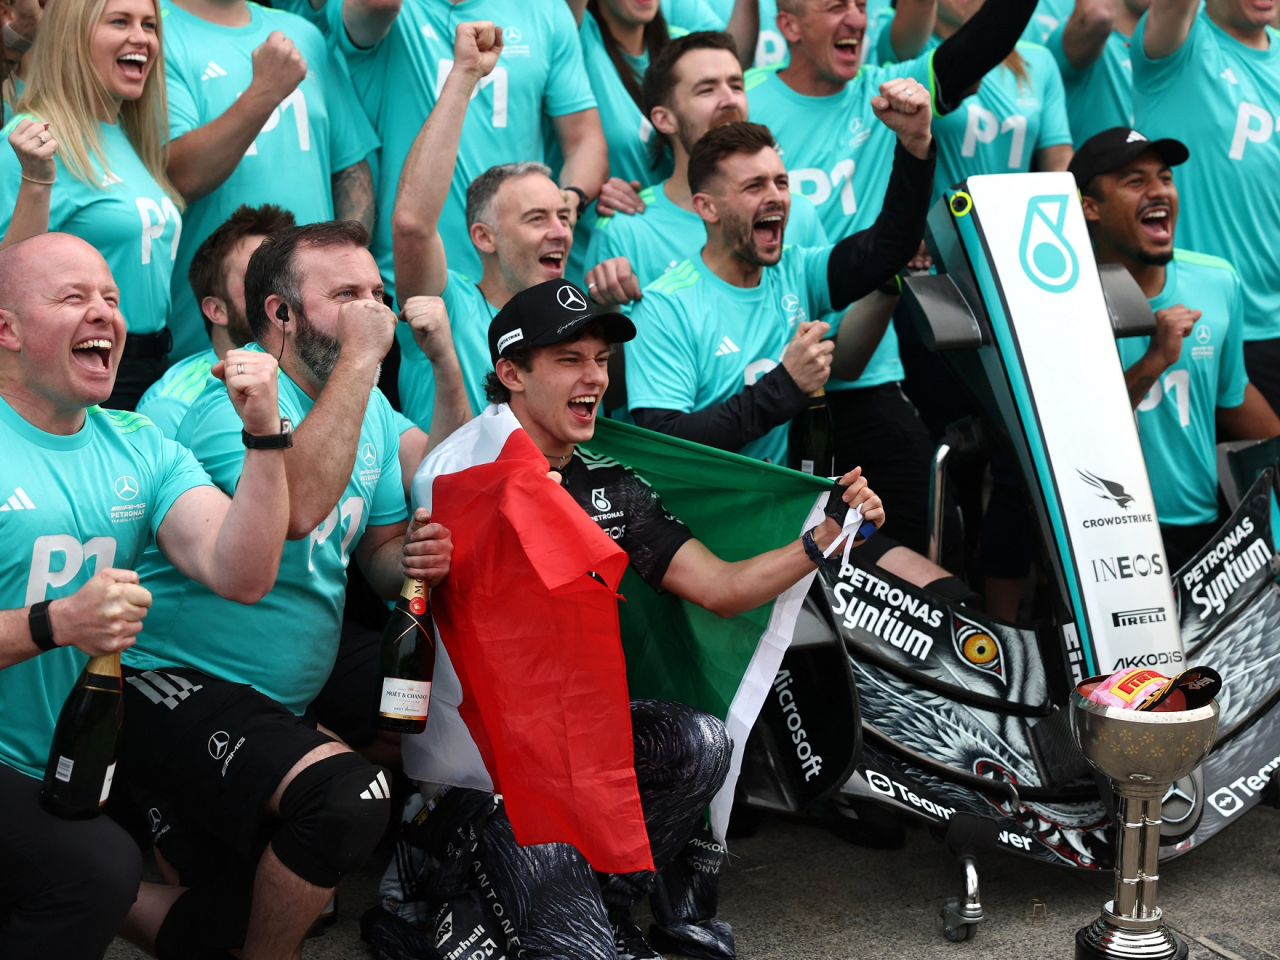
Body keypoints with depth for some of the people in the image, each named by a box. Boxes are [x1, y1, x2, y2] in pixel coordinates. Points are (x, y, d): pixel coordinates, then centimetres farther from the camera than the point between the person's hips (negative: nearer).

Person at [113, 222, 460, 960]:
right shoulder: (228, 392, -18)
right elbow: (296, 507, -37)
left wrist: (407, 559, -11)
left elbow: (375, 548, 14)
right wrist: (360, 360, -30)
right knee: (348, 795, -32)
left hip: (282, 704, 9)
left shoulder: (370, 408, 8)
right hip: (173, 686, -9)